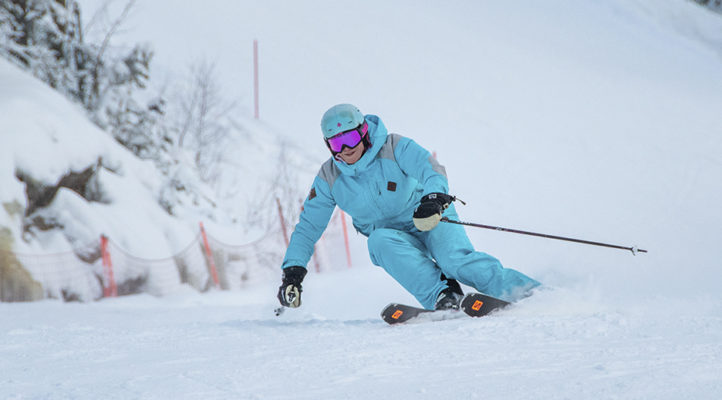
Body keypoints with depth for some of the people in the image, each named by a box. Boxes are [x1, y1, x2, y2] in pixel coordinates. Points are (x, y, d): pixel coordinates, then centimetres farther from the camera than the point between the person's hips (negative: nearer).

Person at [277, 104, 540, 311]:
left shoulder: (394, 148, -16)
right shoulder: (330, 178, -5)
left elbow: (431, 170, -31)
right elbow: (308, 227, 2)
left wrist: (434, 198, -53)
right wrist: (292, 272, -8)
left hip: (431, 220, -3)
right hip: (393, 236, 3)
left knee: (454, 260, -32)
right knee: (379, 240, -33)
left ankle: (529, 291, -30)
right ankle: (443, 296, -42)